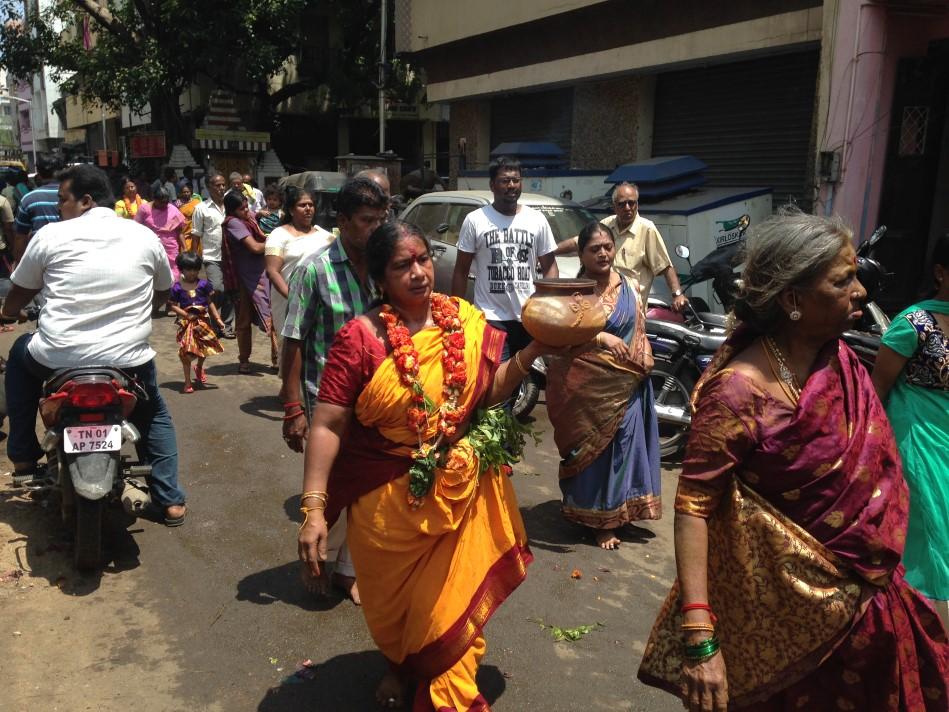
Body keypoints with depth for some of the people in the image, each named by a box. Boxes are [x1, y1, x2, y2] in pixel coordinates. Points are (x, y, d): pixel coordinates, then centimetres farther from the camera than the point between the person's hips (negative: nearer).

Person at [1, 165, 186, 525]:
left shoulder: (51, 234, 0)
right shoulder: (145, 236, 5)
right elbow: (163, 292, 20)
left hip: (57, 359, -1)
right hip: (129, 360, 1)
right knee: (155, 417, 29)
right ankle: (170, 500, 21)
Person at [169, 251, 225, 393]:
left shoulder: (203, 284, -1)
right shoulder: (177, 287, -6)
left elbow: (210, 303, 5)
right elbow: (173, 305, -4)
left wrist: (217, 318, 1)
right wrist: (186, 315, -17)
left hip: (202, 321, 2)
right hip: (186, 323, -2)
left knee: (204, 349, 9)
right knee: (186, 352, -2)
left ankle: (199, 368, 43)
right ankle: (188, 381, 10)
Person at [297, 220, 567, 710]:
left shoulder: (467, 322, -4)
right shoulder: (361, 338, -15)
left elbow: (489, 393, 5)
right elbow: (328, 426, -16)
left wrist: (529, 353, -11)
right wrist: (314, 508, -21)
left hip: (460, 496, 2)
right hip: (389, 501, -1)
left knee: (452, 603, 11)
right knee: (393, 601, 21)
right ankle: (398, 665, 54)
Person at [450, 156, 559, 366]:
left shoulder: (537, 220, 8)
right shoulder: (475, 220, 1)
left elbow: (549, 266, 11)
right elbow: (461, 271, 4)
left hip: (529, 317, 3)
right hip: (490, 319, -3)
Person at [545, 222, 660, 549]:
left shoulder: (629, 286, 9)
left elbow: (640, 331, 14)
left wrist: (644, 360, -3)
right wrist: (600, 337, -28)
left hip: (626, 384, 4)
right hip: (588, 384, -4)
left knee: (621, 443, 7)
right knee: (591, 447, 3)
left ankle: (614, 514, 23)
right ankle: (597, 519, 16)